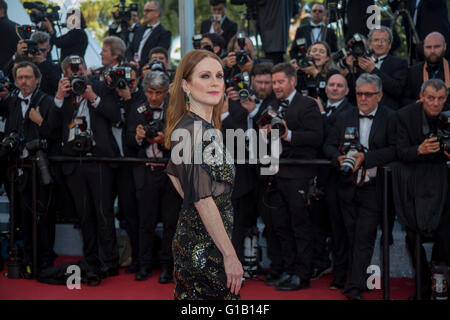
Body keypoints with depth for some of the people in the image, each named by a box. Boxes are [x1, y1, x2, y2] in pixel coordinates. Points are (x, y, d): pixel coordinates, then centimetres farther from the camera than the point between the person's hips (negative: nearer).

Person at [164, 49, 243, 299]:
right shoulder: (194, 130, -20)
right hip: (205, 248, -10)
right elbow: (203, 200, -24)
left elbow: (173, 173, 24)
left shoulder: (205, 126, 10)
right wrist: (230, 255, -22)